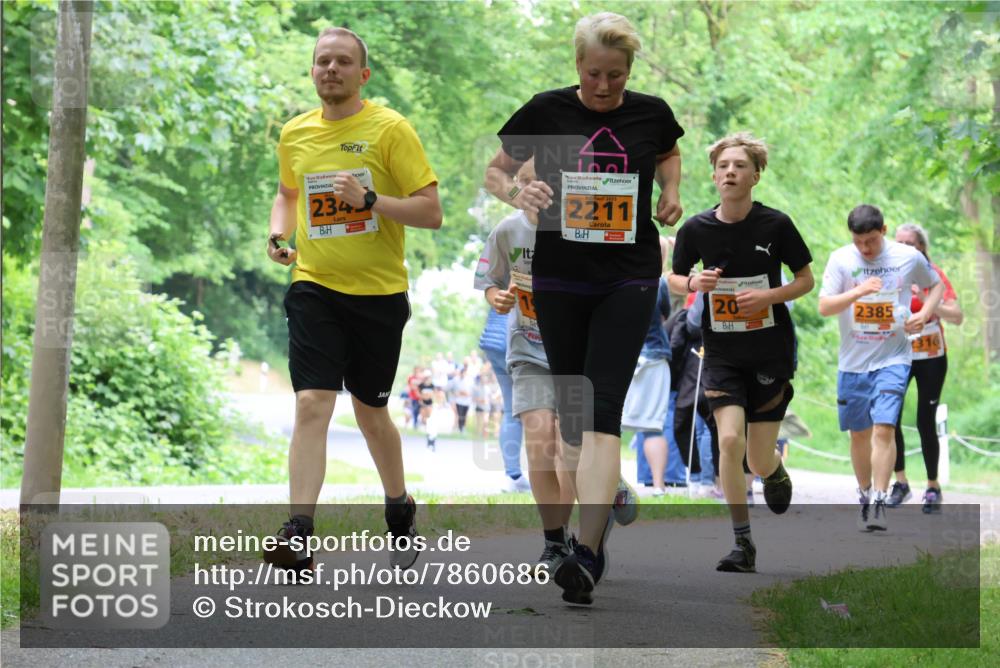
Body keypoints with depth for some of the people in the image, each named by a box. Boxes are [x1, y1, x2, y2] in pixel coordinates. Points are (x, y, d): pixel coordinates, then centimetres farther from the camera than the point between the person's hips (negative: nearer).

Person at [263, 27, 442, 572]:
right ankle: (299, 536, -20)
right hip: (314, 287, 2)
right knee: (311, 405, -14)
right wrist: (278, 233, 7)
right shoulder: (294, 134, 7)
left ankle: (400, 511, 36)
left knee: (370, 412, 11)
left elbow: (431, 211, -9)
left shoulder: (390, 129, -6)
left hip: (378, 292, -2)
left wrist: (369, 199, -21)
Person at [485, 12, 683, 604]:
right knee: (572, 410, 9)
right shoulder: (547, 111, -4)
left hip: (629, 277, -1)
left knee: (602, 410, -14)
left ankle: (588, 554, -22)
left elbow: (669, 154, 23)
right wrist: (515, 192, -15)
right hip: (560, 280, 1)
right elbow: (494, 170, 7)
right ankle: (606, 498, 32)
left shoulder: (650, 113, 0)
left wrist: (671, 191, 4)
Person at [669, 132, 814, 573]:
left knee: (758, 463, 2)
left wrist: (768, 295, -17)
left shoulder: (776, 225, -9)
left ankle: (775, 470, 42)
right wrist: (693, 283, -13)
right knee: (730, 440, -18)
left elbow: (806, 279, 2)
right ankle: (743, 545, -6)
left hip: (772, 353, -1)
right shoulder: (696, 229, -5)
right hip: (722, 354, 1)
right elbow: (674, 278, 10)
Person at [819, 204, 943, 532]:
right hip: (853, 361, 2)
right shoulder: (841, 259, -5)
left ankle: (879, 503, -14)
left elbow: (936, 284, 15)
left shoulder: (909, 257, -3)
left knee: (884, 429, -15)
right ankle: (864, 496, 28)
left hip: (893, 359, -2)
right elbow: (824, 307, -11)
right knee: (859, 433, 10)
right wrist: (859, 291, -26)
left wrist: (924, 313, -4)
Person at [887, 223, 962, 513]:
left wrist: (926, 301, -32)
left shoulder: (932, 275, -9)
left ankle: (933, 487, 9)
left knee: (925, 422, -5)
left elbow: (957, 316, -19)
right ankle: (900, 483, 5)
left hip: (930, 358, -3)